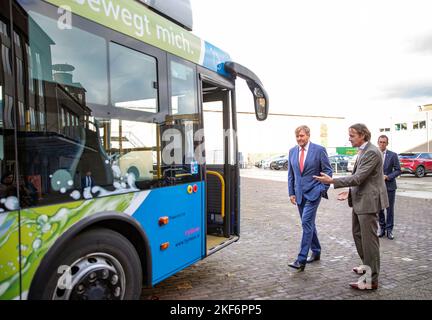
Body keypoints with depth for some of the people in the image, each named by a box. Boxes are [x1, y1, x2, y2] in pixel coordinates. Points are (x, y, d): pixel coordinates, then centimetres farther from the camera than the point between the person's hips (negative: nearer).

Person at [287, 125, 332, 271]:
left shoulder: (319, 150, -6)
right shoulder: (292, 151, 8)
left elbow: (328, 171, -2)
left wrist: (323, 189, -8)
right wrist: (291, 192, 6)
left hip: (313, 192, -5)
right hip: (299, 193, 6)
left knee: (306, 223, -13)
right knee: (308, 223, 13)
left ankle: (301, 260, -11)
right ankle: (316, 251, 30)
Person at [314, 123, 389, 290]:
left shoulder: (372, 152, -19)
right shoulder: (363, 151, 12)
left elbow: (358, 177, -25)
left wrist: (332, 181, -24)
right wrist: (350, 192, 13)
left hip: (368, 201, -10)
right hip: (360, 200, 10)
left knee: (369, 239, -2)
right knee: (358, 234, 21)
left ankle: (371, 280, 8)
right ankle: (367, 265, 40)